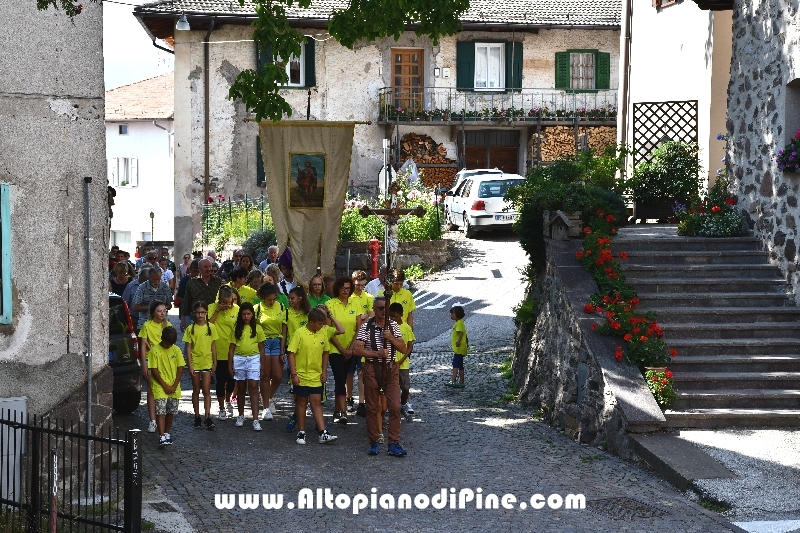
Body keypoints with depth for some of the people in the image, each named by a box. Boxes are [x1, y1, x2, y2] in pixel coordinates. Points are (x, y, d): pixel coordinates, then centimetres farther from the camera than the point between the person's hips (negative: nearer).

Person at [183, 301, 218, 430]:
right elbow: (188, 348, -3)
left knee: (206, 390, -5)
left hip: (207, 362, 0)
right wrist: (190, 365, -8)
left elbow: (213, 346, 5)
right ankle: (197, 417, 16)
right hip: (195, 363, 0)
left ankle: (208, 417, -7)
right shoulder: (191, 329, -3)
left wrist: (214, 362, 3)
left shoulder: (211, 327, 0)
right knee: (196, 390, 9)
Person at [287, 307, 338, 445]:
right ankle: (301, 433, 16)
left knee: (316, 403, 3)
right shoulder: (299, 334, -12)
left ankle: (323, 434, -2)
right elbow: (291, 354, -11)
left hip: (316, 376, 3)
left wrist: (324, 371, 7)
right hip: (301, 376, -3)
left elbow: (325, 352, 14)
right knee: (301, 402, 7)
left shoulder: (323, 334, 2)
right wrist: (293, 374, -15)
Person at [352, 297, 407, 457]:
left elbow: (403, 348, 4)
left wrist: (391, 338, -12)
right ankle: (374, 442, 15)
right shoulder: (366, 327, -4)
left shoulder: (393, 326, 7)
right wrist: (376, 354, -18)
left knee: (395, 406, -4)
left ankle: (394, 443, 0)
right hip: (372, 369, -2)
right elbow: (356, 349, -12)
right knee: (372, 407, 5)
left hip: (391, 369, 2)